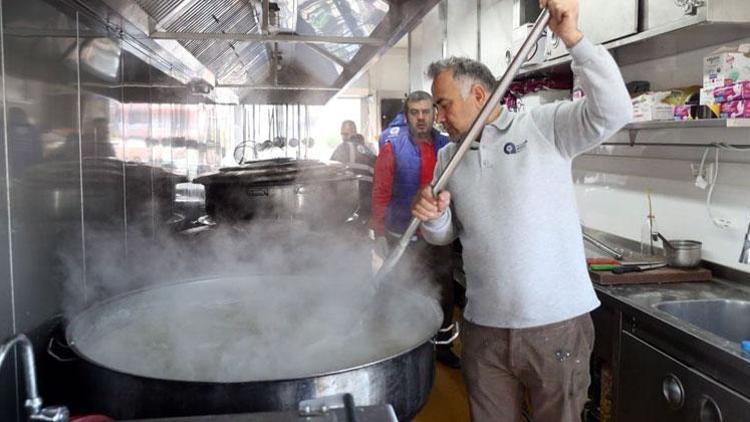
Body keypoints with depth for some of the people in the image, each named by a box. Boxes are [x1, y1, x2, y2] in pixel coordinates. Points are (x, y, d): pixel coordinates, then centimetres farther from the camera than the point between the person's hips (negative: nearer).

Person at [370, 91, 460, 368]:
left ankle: (442, 343, 33)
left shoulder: (445, 146, 1)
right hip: (403, 237, -4)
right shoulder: (393, 146, -10)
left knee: (444, 290, 14)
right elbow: (381, 191, -11)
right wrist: (379, 233, -14)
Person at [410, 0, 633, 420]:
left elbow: (613, 111, -19)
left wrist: (573, 38, -26)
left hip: (557, 324, -4)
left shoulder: (546, 127, -4)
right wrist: (434, 218, -9)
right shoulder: (449, 157, 10)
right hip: (484, 329, 5)